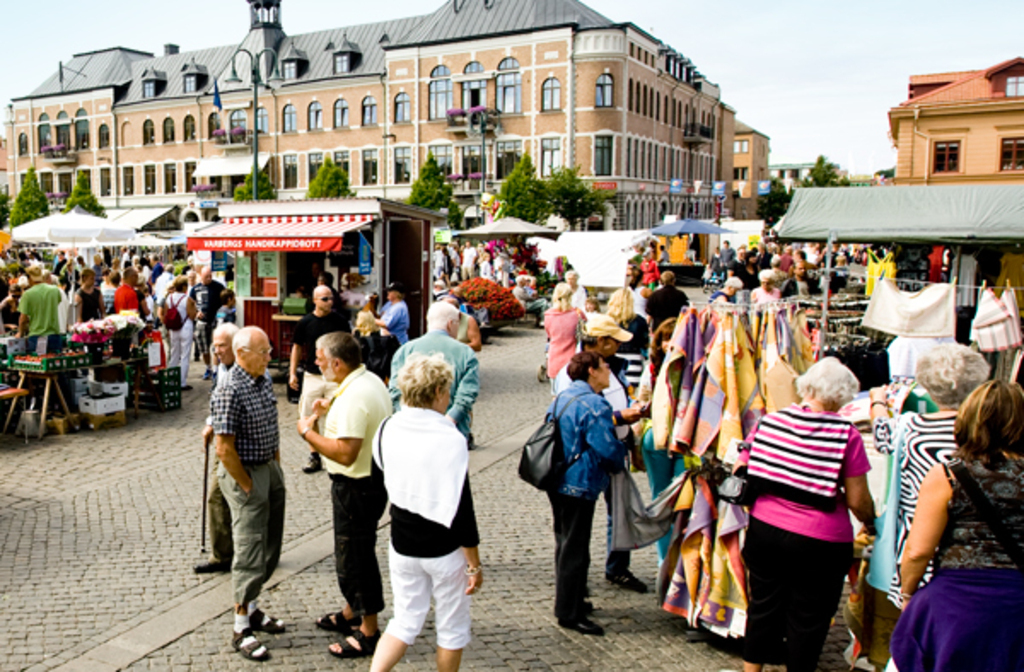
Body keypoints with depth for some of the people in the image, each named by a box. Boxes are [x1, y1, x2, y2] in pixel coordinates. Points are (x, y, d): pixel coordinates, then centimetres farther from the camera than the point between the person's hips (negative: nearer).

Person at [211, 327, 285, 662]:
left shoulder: (265, 382, 5)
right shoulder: (229, 392, -21)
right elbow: (225, 449, -21)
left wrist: (277, 469, 13)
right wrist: (249, 487, -15)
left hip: (270, 469, 8)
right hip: (244, 474, -8)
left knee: (270, 548, 16)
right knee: (251, 551, -1)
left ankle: (252, 608, 34)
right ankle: (242, 628, 13)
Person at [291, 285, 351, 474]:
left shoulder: (340, 321, -2)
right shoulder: (305, 322, 1)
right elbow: (297, 347, 11)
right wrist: (292, 373, 7)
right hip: (312, 375, 2)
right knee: (310, 417, 6)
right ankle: (314, 456, 20)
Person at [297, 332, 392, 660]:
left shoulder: (353, 397, -28)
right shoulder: (370, 380, 5)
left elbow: (345, 452, -33)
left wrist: (307, 432, -20)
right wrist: (331, 408, 10)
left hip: (356, 487, -11)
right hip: (370, 477, 11)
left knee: (354, 556, 3)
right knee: (352, 551, 24)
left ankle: (369, 632, 17)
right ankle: (351, 612, 42)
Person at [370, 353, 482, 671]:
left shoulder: (387, 431, -5)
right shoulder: (450, 439, -22)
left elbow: (378, 473, 14)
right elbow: (461, 509, -20)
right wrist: (475, 564, -11)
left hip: (401, 547, 5)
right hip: (445, 551, -5)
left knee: (405, 620, 20)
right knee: (452, 628, 16)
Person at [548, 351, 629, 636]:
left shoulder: (561, 398, 10)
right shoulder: (594, 404, -19)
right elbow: (610, 449, -22)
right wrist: (622, 460, 1)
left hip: (557, 482, 10)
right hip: (579, 485, -10)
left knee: (566, 544, 21)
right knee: (575, 549, 0)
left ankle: (569, 601, 34)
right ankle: (569, 613, 8)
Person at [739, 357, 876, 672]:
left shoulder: (769, 421, -1)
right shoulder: (846, 434, -11)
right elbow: (857, 501, -9)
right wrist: (871, 522, 12)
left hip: (764, 529, 4)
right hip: (819, 541, -4)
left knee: (763, 606, 19)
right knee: (807, 618, 13)